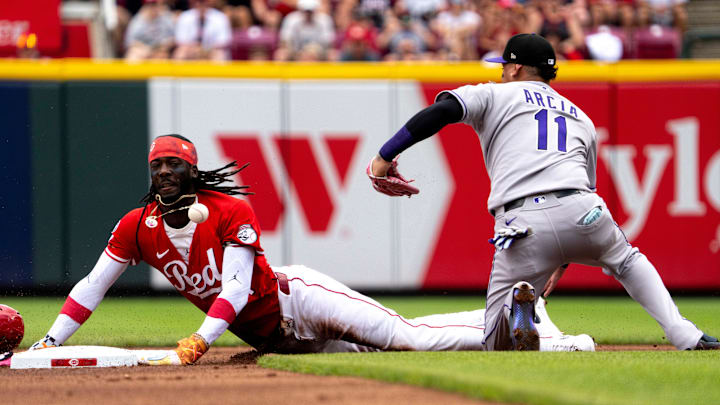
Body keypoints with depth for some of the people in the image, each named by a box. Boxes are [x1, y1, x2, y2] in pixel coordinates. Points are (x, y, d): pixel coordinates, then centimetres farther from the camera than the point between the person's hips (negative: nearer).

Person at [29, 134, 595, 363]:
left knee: (406, 337, -15)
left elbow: (236, 285, -23)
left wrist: (204, 337, -37)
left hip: (294, 297, -6)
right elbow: (93, 286, 0)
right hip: (270, 336, 6)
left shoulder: (230, 212, -17)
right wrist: (48, 343, -11)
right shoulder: (138, 227, -1)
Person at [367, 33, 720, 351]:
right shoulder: (581, 117, 31)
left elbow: (440, 112, 0)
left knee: (496, 345, 8)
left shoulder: (494, 95, 19)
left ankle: (516, 305, -27)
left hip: (522, 226, -3)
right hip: (582, 213, 3)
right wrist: (563, 260, 41)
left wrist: (385, 156, 1)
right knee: (626, 261, 35)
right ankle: (685, 337, 15)